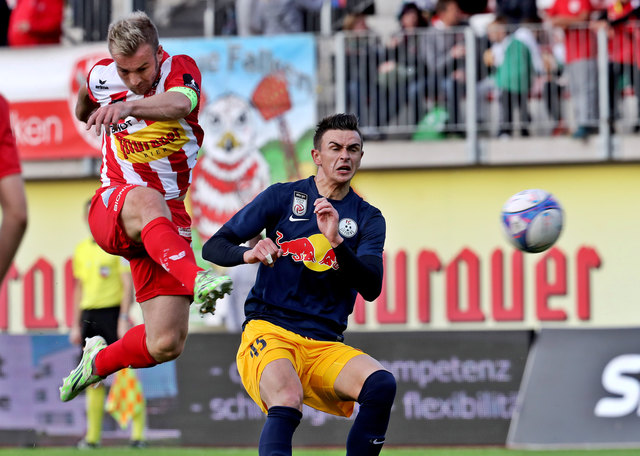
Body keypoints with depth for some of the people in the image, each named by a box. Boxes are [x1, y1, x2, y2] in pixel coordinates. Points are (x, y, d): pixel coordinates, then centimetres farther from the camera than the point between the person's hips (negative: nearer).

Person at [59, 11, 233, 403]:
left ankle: (99, 361, 22)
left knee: (166, 345, -8)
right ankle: (196, 280, -63)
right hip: (112, 208, -1)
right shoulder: (101, 78, -4)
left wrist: (129, 107, -55)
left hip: (167, 220, 1)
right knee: (147, 199, -41)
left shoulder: (181, 69, -11)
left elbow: (181, 104, -37)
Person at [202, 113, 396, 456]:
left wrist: (336, 242, -19)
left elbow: (371, 288, -2)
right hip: (268, 331, -3)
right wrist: (249, 254, -18)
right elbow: (213, 247, 5)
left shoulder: (367, 218, 13)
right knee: (287, 402, -36)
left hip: (326, 344, 3)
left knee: (381, 385, -28)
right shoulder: (283, 196, 8)